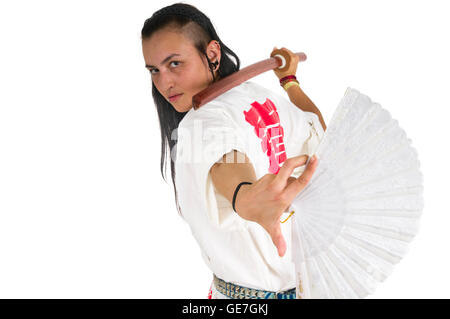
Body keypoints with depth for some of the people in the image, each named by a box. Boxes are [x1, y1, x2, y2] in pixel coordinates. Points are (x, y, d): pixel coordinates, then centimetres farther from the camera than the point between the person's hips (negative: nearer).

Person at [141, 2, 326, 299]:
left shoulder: (200, 124, -25)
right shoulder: (267, 98, -1)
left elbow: (227, 159, -47)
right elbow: (320, 130, 18)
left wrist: (245, 196, -68)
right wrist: (290, 80, 30)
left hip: (249, 290, -8)